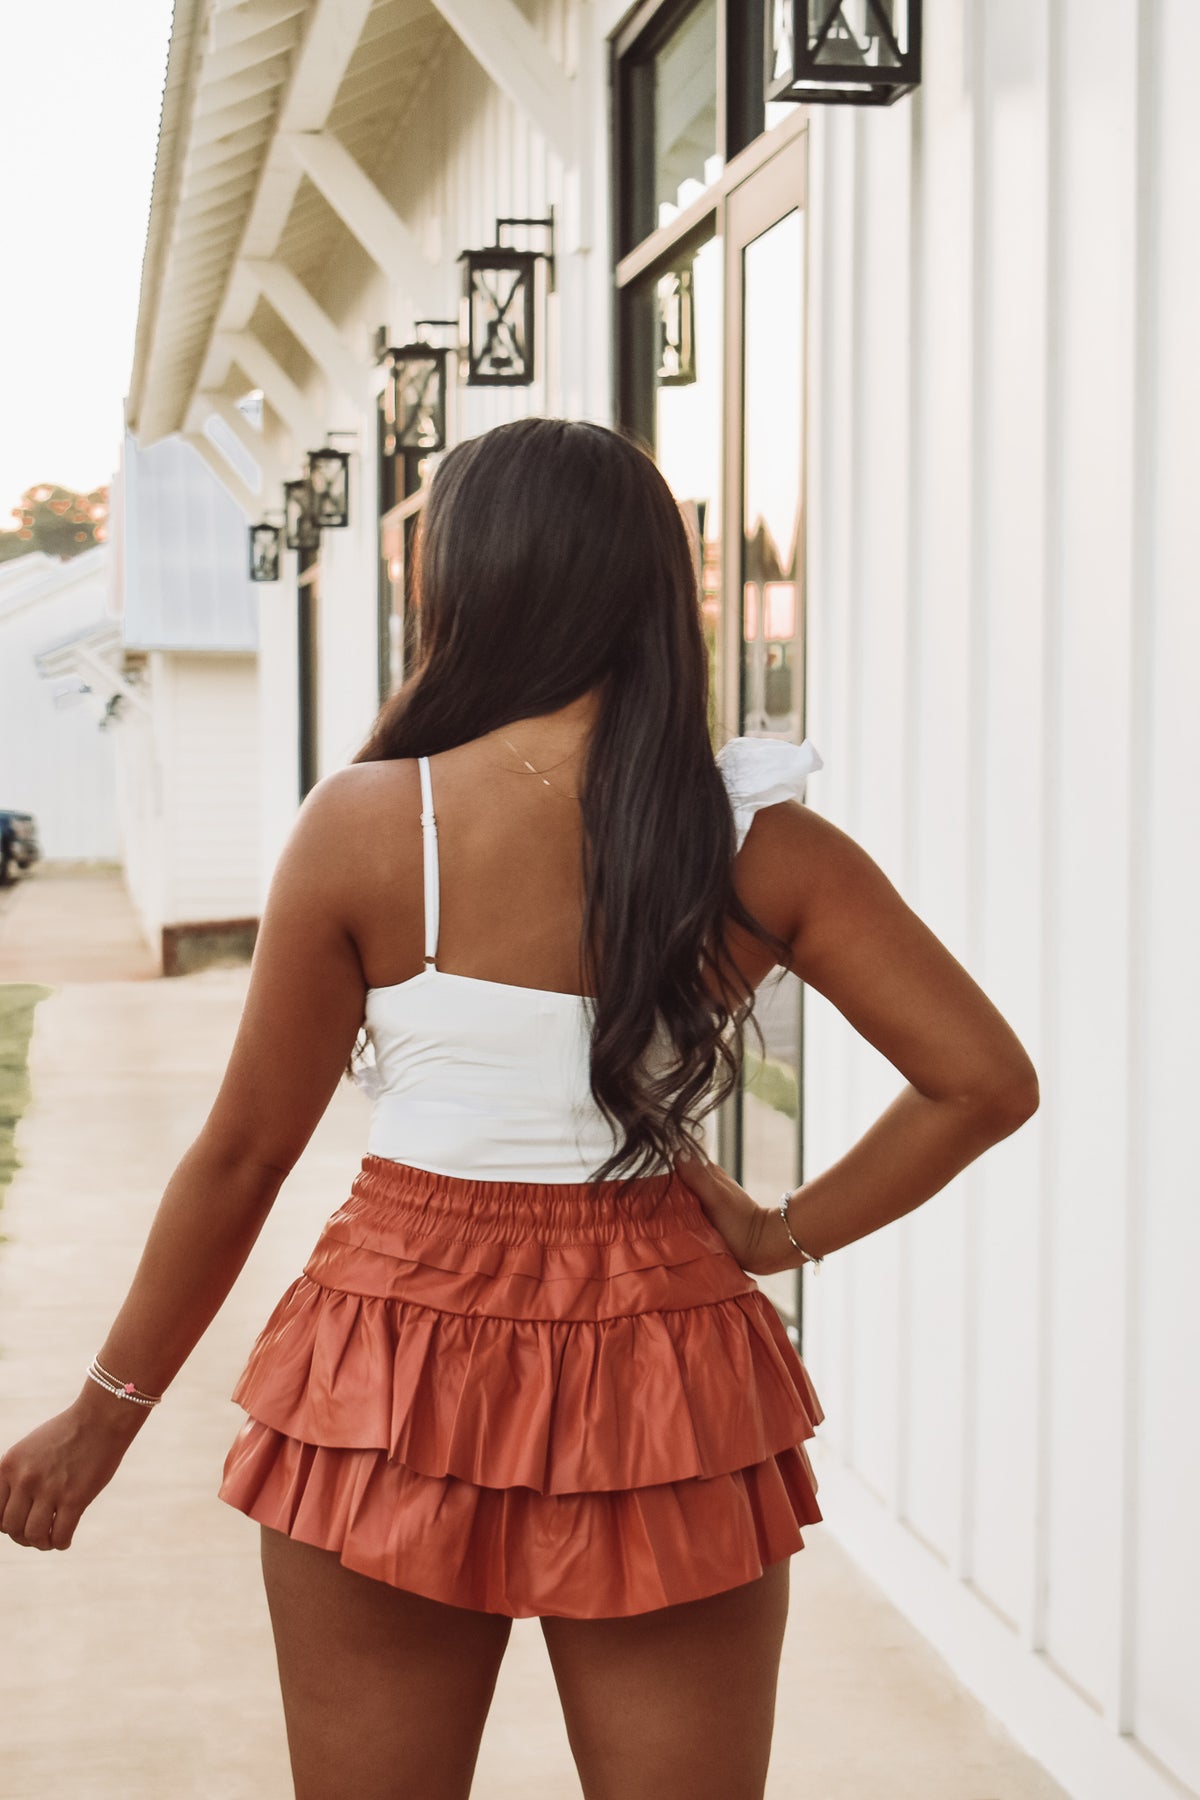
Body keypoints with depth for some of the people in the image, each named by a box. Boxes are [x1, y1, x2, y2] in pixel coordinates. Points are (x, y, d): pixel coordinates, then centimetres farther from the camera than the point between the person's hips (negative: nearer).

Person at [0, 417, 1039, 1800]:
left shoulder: (366, 826, -10)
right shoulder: (760, 845, -4)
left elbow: (242, 1156, -3)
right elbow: (984, 1081, -4)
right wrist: (788, 1232, 5)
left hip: (397, 1382, -1)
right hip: (666, 1386, 2)